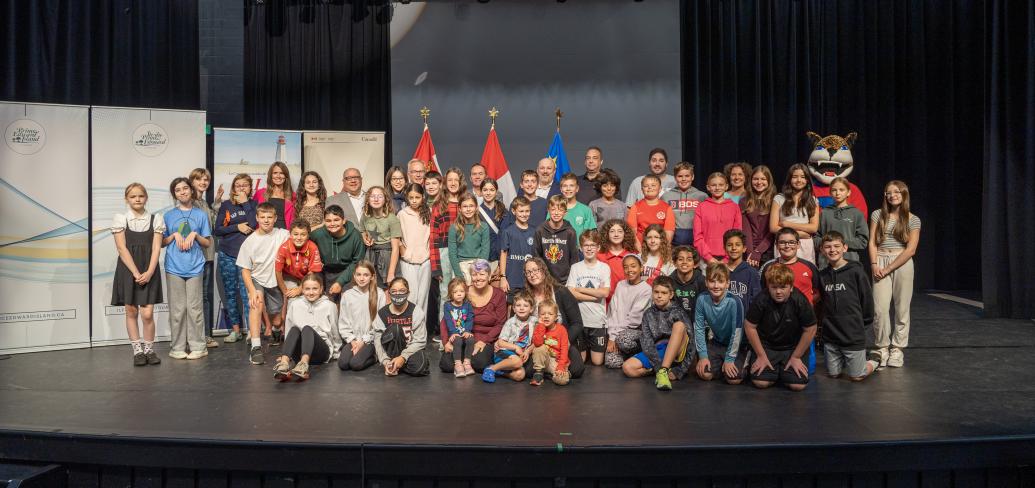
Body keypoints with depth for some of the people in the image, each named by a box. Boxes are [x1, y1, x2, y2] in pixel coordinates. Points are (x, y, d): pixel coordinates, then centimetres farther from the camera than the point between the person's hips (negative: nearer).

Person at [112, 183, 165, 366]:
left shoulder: (156, 219, 3)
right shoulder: (120, 219, 1)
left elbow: (156, 248, -1)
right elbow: (122, 248, -6)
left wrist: (149, 272, -13)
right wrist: (136, 273, -14)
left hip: (149, 271, 0)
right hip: (127, 270, 0)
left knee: (147, 314, -5)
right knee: (131, 311, 6)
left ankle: (149, 349, 11)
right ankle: (137, 351, 15)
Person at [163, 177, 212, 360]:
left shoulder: (201, 215, 8)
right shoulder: (168, 216, 9)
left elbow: (208, 243, 10)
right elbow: (162, 242, 11)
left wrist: (195, 235, -7)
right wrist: (174, 235, -6)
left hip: (195, 266, 0)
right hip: (174, 267, 1)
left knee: (194, 308, -1)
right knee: (177, 308, 2)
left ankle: (198, 346, 6)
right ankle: (177, 347, 9)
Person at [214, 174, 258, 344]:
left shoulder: (253, 204, 5)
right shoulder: (225, 205, 9)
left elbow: (253, 224, -12)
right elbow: (217, 230, 2)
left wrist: (245, 202, -8)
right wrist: (237, 227, -10)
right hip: (227, 254, 3)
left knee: (246, 293, -11)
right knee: (230, 293, 7)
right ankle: (235, 330, 16)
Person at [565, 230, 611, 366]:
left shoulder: (604, 267, 1)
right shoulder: (575, 267, 2)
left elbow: (604, 292, -11)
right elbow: (571, 293, -9)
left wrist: (580, 289, -8)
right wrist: (596, 295, -11)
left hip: (598, 320, 0)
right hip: (579, 320, 0)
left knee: (597, 362, 4)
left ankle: (595, 349, 33)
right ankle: (584, 349, 35)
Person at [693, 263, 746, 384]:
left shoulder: (734, 302, -27)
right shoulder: (702, 299, -17)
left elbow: (737, 332, -22)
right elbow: (699, 328, -9)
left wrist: (729, 359, -18)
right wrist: (703, 356, -11)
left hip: (735, 345, -3)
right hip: (716, 342, 3)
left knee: (734, 378, -19)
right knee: (704, 374, -14)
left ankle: (740, 365, 14)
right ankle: (719, 364, 17)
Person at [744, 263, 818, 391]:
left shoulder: (800, 301, -20)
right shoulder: (761, 300, -20)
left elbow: (810, 330, -8)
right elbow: (749, 326, -9)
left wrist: (796, 357, -5)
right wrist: (761, 356, -7)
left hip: (792, 348, 0)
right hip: (766, 346, 0)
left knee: (798, 385, -16)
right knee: (760, 382, -16)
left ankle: (784, 371, 19)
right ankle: (775, 371, 18)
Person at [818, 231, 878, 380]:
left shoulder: (856, 271, -9)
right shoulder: (822, 275, 4)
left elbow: (867, 299, -3)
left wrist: (864, 323, 3)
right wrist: (825, 321, 8)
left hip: (853, 334, -4)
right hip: (830, 335, 4)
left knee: (856, 377, 3)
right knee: (833, 374, 12)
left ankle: (874, 363, 32)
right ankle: (845, 360, 40)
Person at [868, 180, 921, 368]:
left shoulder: (913, 220, 3)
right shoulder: (878, 215, 9)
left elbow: (911, 249, -4)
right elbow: (872, 243, 5)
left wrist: (889, 268, -11)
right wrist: (874, 265, -8)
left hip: (902, 264, -1)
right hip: (880, 262, 1)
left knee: (901, 308, 1)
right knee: (880, 308, -6)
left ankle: (897, 349, 9)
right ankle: (882, 348, 3)